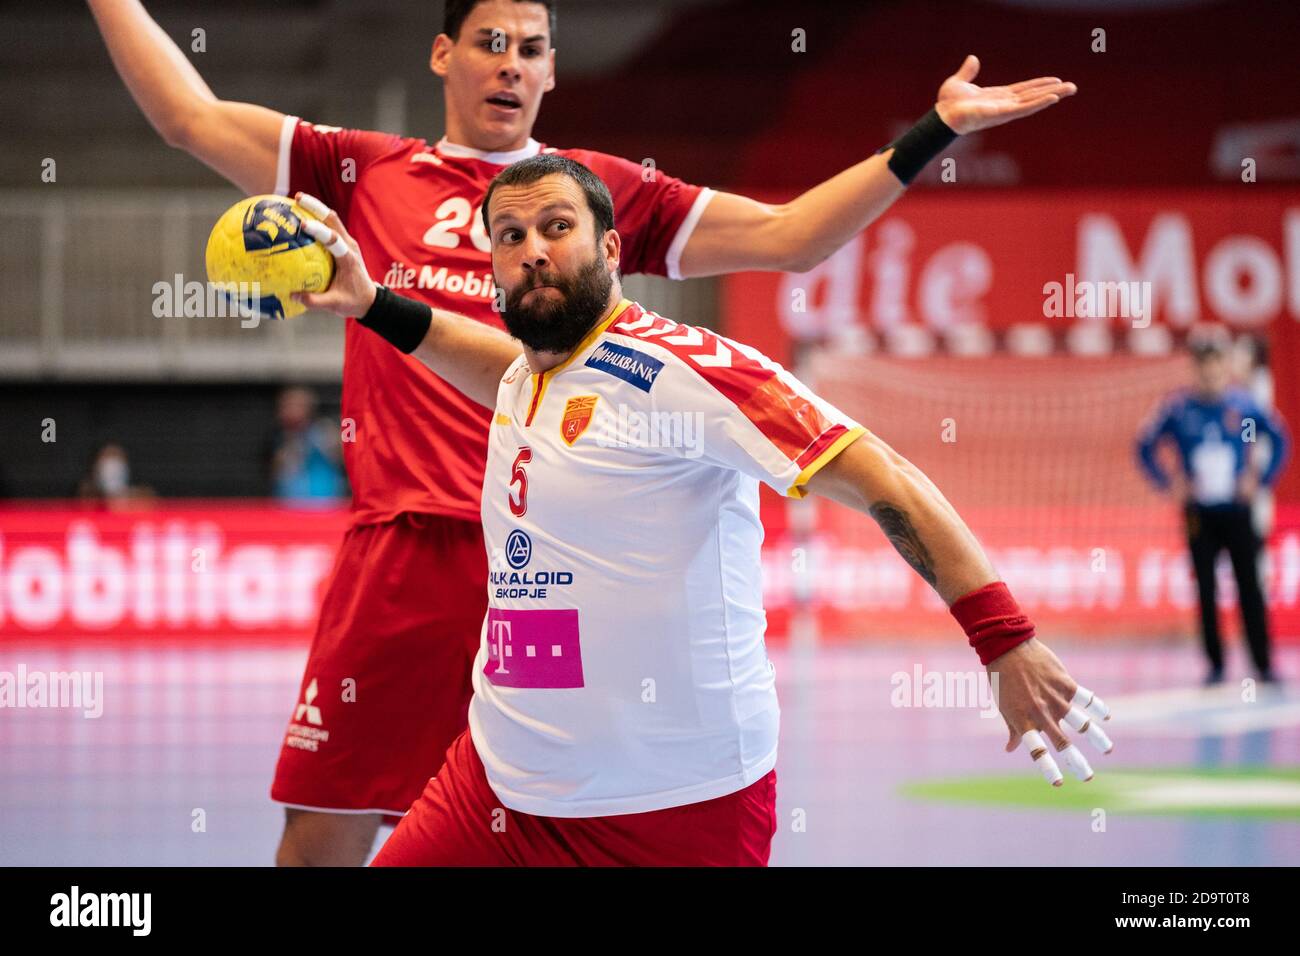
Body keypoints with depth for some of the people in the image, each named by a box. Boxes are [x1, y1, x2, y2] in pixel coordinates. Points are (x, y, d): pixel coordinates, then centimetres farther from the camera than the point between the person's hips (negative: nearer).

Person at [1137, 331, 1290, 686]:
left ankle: (1263, 663, 4)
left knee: (1249, 587, -2)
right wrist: (1170, 485, 2)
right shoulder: (1178, 407, -3)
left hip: (1238, 510, 0)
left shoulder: (1243, 404, -2)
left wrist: (1261, 480, 3)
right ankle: (1215, 665, 9)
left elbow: (1280, 440, 11)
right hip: (1199, 513, 0)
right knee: (1206, 591, 2)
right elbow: (1145, 446, 8)